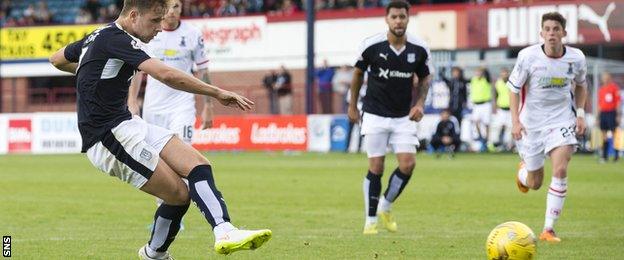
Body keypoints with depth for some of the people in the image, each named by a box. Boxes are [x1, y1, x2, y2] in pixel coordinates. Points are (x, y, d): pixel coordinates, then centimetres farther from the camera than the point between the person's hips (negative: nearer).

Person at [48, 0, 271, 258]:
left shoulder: (99, 36, 15)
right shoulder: (116, 39, -16)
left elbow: (57, 59, 31)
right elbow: (167, 75, -27)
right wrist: (218, 93, -23)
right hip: (110, 137, -10)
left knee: (198, 164, -5)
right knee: (179, 194, -16)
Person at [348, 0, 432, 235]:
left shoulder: (419, 49, -5)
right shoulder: (371, 46, -11)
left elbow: (424, 78, 12)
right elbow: (358, 73, 6)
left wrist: (420, 103, -4)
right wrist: (352, 106, 12)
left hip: (404, 117, 2)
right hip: (375, 116, -2)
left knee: (408, 164, -9)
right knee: (376, 168, -3)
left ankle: (385, 207, 15)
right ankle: (370, 221, 10)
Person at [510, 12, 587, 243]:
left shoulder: (576, 58, -8)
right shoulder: (528, 56, -16)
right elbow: (513, 88, -5)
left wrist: (580, 113, 1)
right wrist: (515, 121, -14)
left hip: (561, 120, 1)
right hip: (531, 122, -1)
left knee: (560, 170, -21)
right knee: (534, 184, 9)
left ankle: (548, 229, -12)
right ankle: (523, 171, 50)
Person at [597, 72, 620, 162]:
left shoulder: (614, 87, -1)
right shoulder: (601, 89, 15)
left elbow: (618, 101, -4)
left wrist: (618, 115, -8)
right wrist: (598, 114, 14)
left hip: (611, 113, -5)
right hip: (603, 113, 5)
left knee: (613, 133, -5)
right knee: (604, 135, 4)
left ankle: (617, 155, 2)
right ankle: (604, 156, 6)